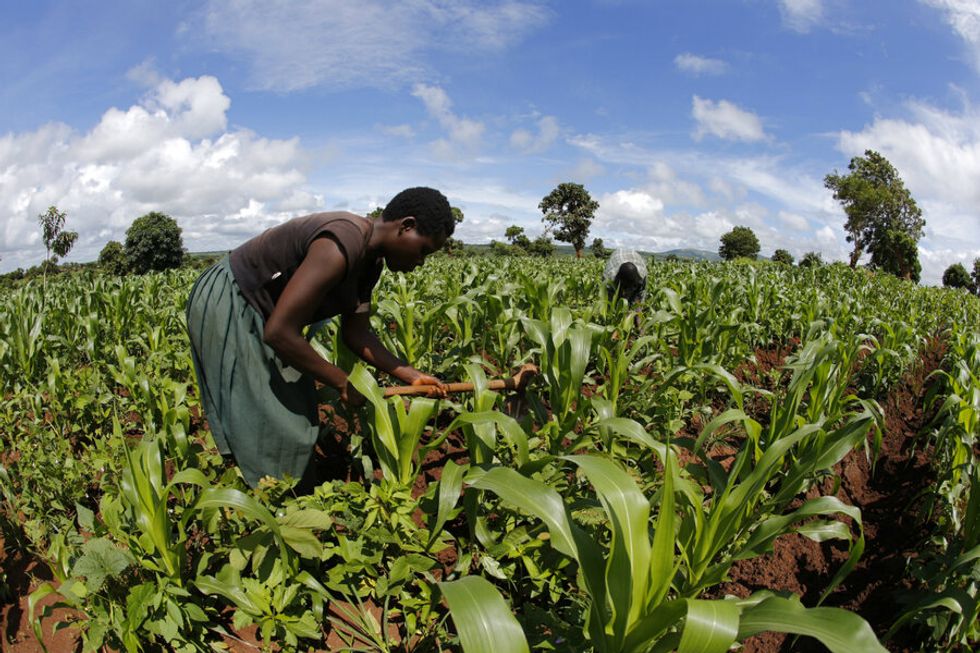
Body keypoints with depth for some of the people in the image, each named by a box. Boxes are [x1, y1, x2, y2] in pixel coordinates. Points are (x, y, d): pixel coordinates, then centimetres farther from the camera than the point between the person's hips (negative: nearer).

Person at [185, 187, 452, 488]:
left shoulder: (371, 258, -2)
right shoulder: (340, 247, -33)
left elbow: (356, 332, 1)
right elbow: (279, 332, -35)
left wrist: (411, 375, -7)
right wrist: (343, 382, -23)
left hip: (256, 312, 10)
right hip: (225, 307, -10)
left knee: (295, 415, 11)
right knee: (265, 426, -5)